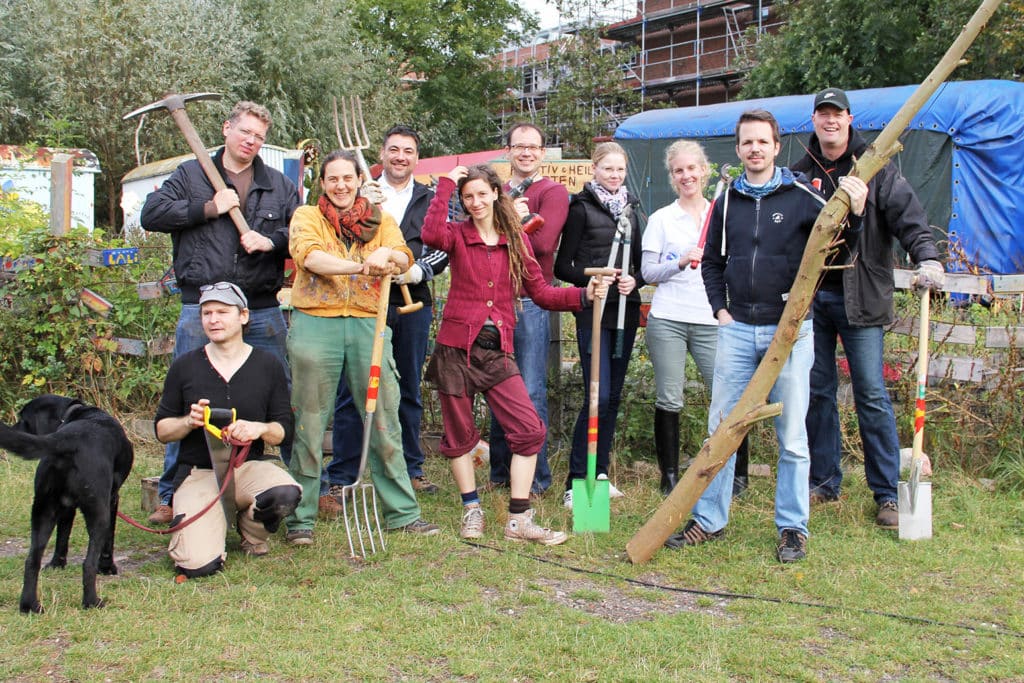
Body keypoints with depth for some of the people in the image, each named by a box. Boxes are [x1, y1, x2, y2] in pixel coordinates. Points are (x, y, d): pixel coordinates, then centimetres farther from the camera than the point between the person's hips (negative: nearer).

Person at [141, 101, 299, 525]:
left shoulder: (279, 186, 13)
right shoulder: (191, 175, 10)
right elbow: (151, 215, -1)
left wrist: (271, 241, -12)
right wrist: (209, 209, -8)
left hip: (263, 311, 1)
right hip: (201, 307, -1)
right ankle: (172, 494, 14)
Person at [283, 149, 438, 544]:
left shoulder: (379, 220, 15)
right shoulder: (307, 217, 9)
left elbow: (404, 259, -2)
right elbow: (310, 257, -12)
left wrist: (387, 255, -26)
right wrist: (361, 265, -26)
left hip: (367, 323, 2)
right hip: (316, 324, -2)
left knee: (384, 422, 3)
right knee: (309, 425, 2)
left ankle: (402, 512, 12)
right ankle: (300, 518, 11)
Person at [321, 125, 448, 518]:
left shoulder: (431, 200, 12)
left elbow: (443, 249, 3)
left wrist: (417, 271, -15)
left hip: (412, 305, 2)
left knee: (409, 392, 11)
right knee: (352, 393, -3)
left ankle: (411, 470, 22)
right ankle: (339, 480, 2)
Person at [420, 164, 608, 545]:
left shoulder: (515, 241, 9)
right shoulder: (458, 235, 0)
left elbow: (541, 293, 7)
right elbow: (431, 235, -25)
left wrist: (584, 295, -8)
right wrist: (446, 184, -16)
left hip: (497, 352, 2)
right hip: (456, 348, -2)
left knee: (530, 430, -7)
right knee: (459, 433, 8)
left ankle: (518, 521, 1)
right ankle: (471, 510, 27)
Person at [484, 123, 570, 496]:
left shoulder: (553, 192, 0)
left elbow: (543, 244, -15)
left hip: (531, 301, -5)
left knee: (530, 393, -3)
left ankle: (536, 476, 9)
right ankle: (500, 472, 23)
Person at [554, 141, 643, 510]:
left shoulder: (630, 208, 15)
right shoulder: (582, 207, -2)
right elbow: (563, 266, -3)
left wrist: (634, 280, -1)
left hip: (626, 311, 6)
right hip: (594, 312, -6)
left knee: (614, 395, 9)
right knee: (599, 396, -13)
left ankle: (600, 474, 19)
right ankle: (575, 482, -6)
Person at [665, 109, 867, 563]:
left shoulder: (801, 195, -2)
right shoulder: (728, 200, 9)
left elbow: (837, 242, -5)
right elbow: (712, 261, 18)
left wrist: (854, 214, -24)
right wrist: (720, 308, 8)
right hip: (737, 329, 3)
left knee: (791, 435, 4)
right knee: (720, 427, 7)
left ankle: (793, 528, 16)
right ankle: (709, 520, 19)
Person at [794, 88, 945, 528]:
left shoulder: (875, 169, 1)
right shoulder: (801, 173, 11)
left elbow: (908, 215, -10)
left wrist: (927, 257, -27)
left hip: (860, 298, -3)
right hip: (810, 297, 4)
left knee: (872, 396, -3)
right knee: (817, 392, 8)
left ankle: (887, 494, 6)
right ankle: (824, 482, 21)